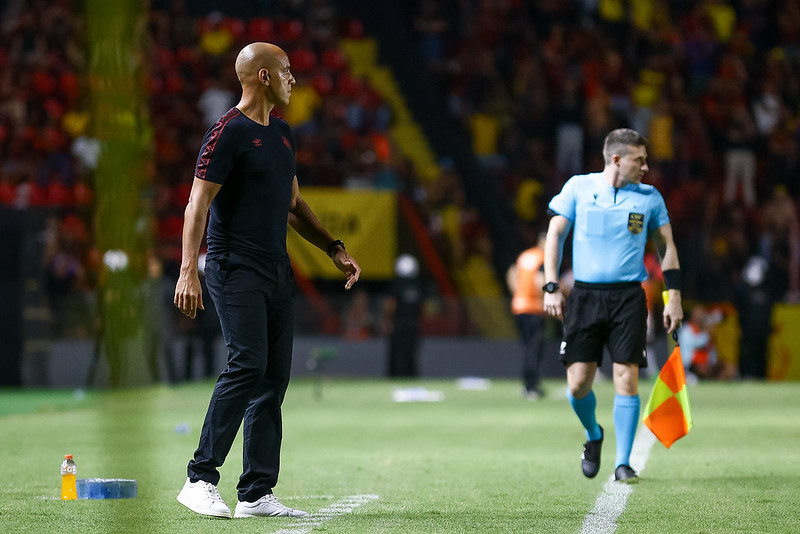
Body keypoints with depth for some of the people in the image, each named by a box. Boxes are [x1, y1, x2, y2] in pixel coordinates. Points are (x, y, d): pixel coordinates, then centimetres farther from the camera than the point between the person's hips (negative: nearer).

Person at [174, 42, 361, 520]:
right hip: (236, 269, -9)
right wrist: (189, 271, -23)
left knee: (274, 377, 4)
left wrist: (335, 248, 21)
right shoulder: (229, 132, -9)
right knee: (248, 364, -19)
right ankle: (200, 480, -15)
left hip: (278, 271, 9)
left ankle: (257, 494, 6)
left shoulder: (282, 133, 18)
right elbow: (198, 203, -14)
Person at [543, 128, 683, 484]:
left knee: (627, 377, -10)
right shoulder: (578, 187, 4)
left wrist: (674, 297, 6)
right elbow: (555, 235, 7)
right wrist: (551, 288, -2)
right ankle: (593, 436, 27)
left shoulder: (649, 197, 9)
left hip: (628, 297, 0)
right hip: (585, 294, 0)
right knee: (578, 382, -4)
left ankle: (623, 462, -1)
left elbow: (666, 247, 14)